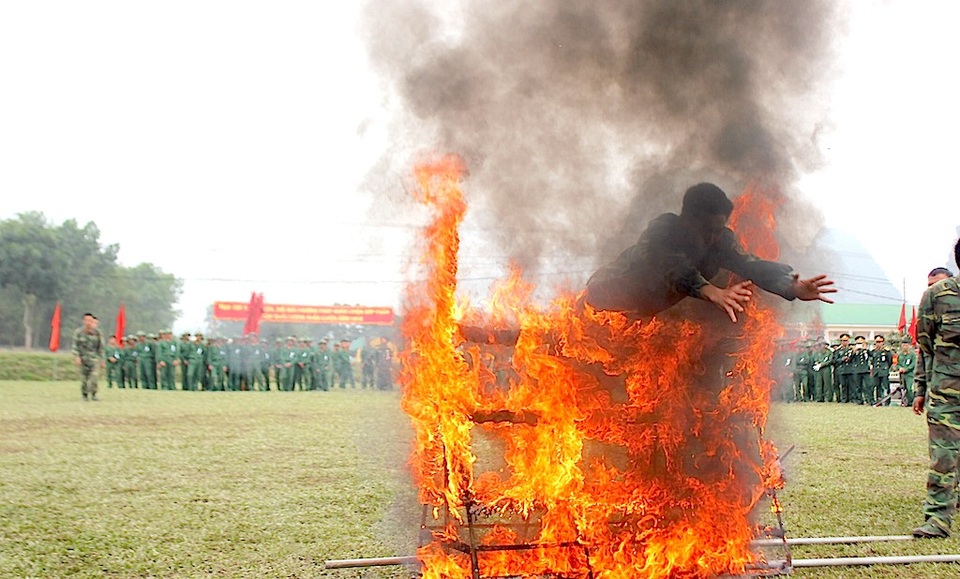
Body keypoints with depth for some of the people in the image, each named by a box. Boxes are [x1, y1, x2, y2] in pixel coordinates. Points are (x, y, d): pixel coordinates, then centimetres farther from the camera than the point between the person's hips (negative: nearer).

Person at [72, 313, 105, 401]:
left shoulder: (97, 332, 0)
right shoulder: (78, 332, -2)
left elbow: (101, 346, 7)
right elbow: (75, 345, -2)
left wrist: (101, 359, 8)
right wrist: (76, 357, -13)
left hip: (94, 357, 0)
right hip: (83, 358, 0)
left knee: (94, 375, -15)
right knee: (83, 377, 3)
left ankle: (93, 394, -7)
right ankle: (85, 395, 15)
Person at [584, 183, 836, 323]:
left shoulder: (720, 238, -13)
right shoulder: (662, 230, -31)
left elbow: (750, 264, -26)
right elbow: (678, 271, -48)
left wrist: (793, 287, -44)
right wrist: (713, 292, -66)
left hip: (657, 307, 6)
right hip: (610, 293, -6)